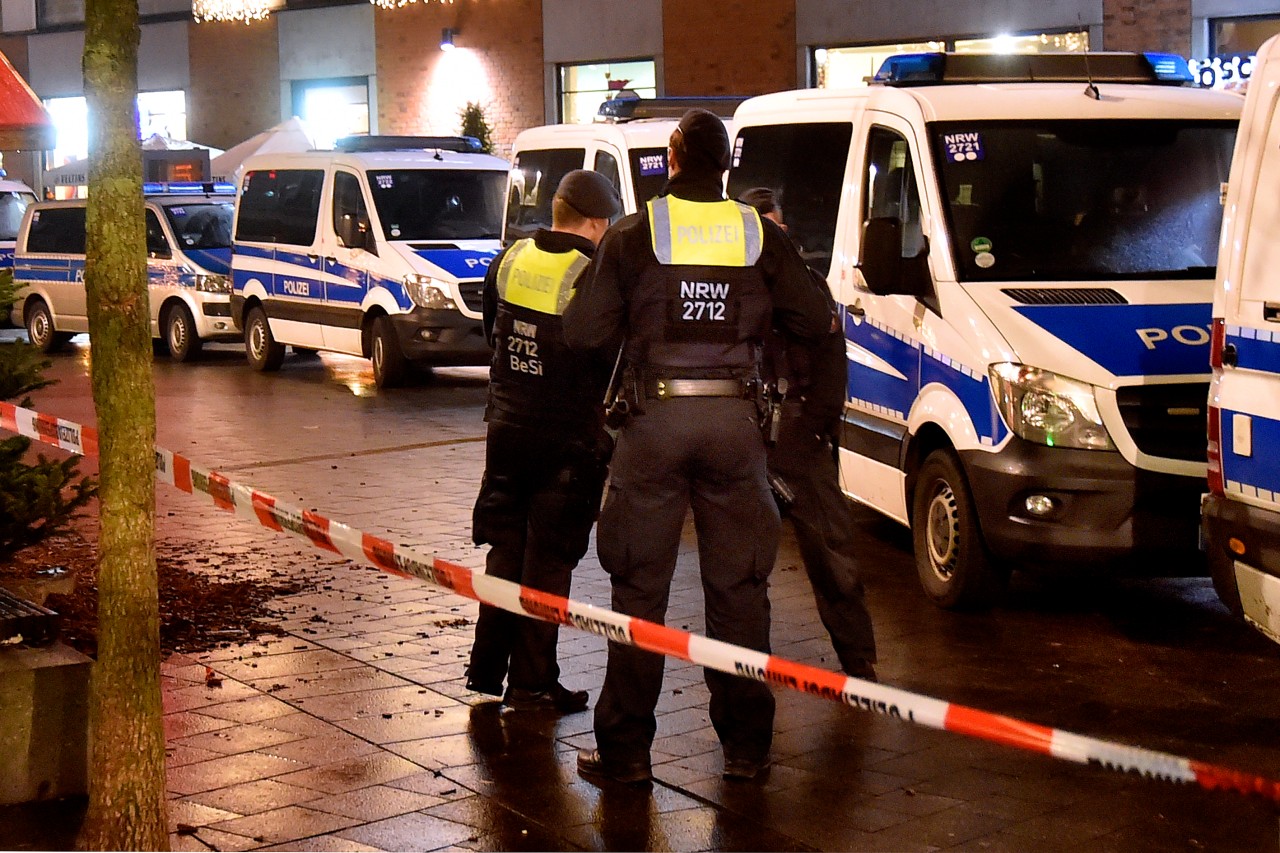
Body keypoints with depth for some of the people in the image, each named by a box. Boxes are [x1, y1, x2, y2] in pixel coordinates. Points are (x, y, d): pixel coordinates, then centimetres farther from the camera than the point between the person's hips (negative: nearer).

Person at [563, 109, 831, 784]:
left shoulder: (633, 235, -2)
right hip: (736, 419, 2)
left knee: (640, 587, 5)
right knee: (739, 585, 11)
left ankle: (625, 748, 7)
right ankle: (745, 744, 16)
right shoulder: (761, 235, 3)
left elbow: (583, 332, -5)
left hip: (656, 417, -2)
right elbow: (812, 320, 4)